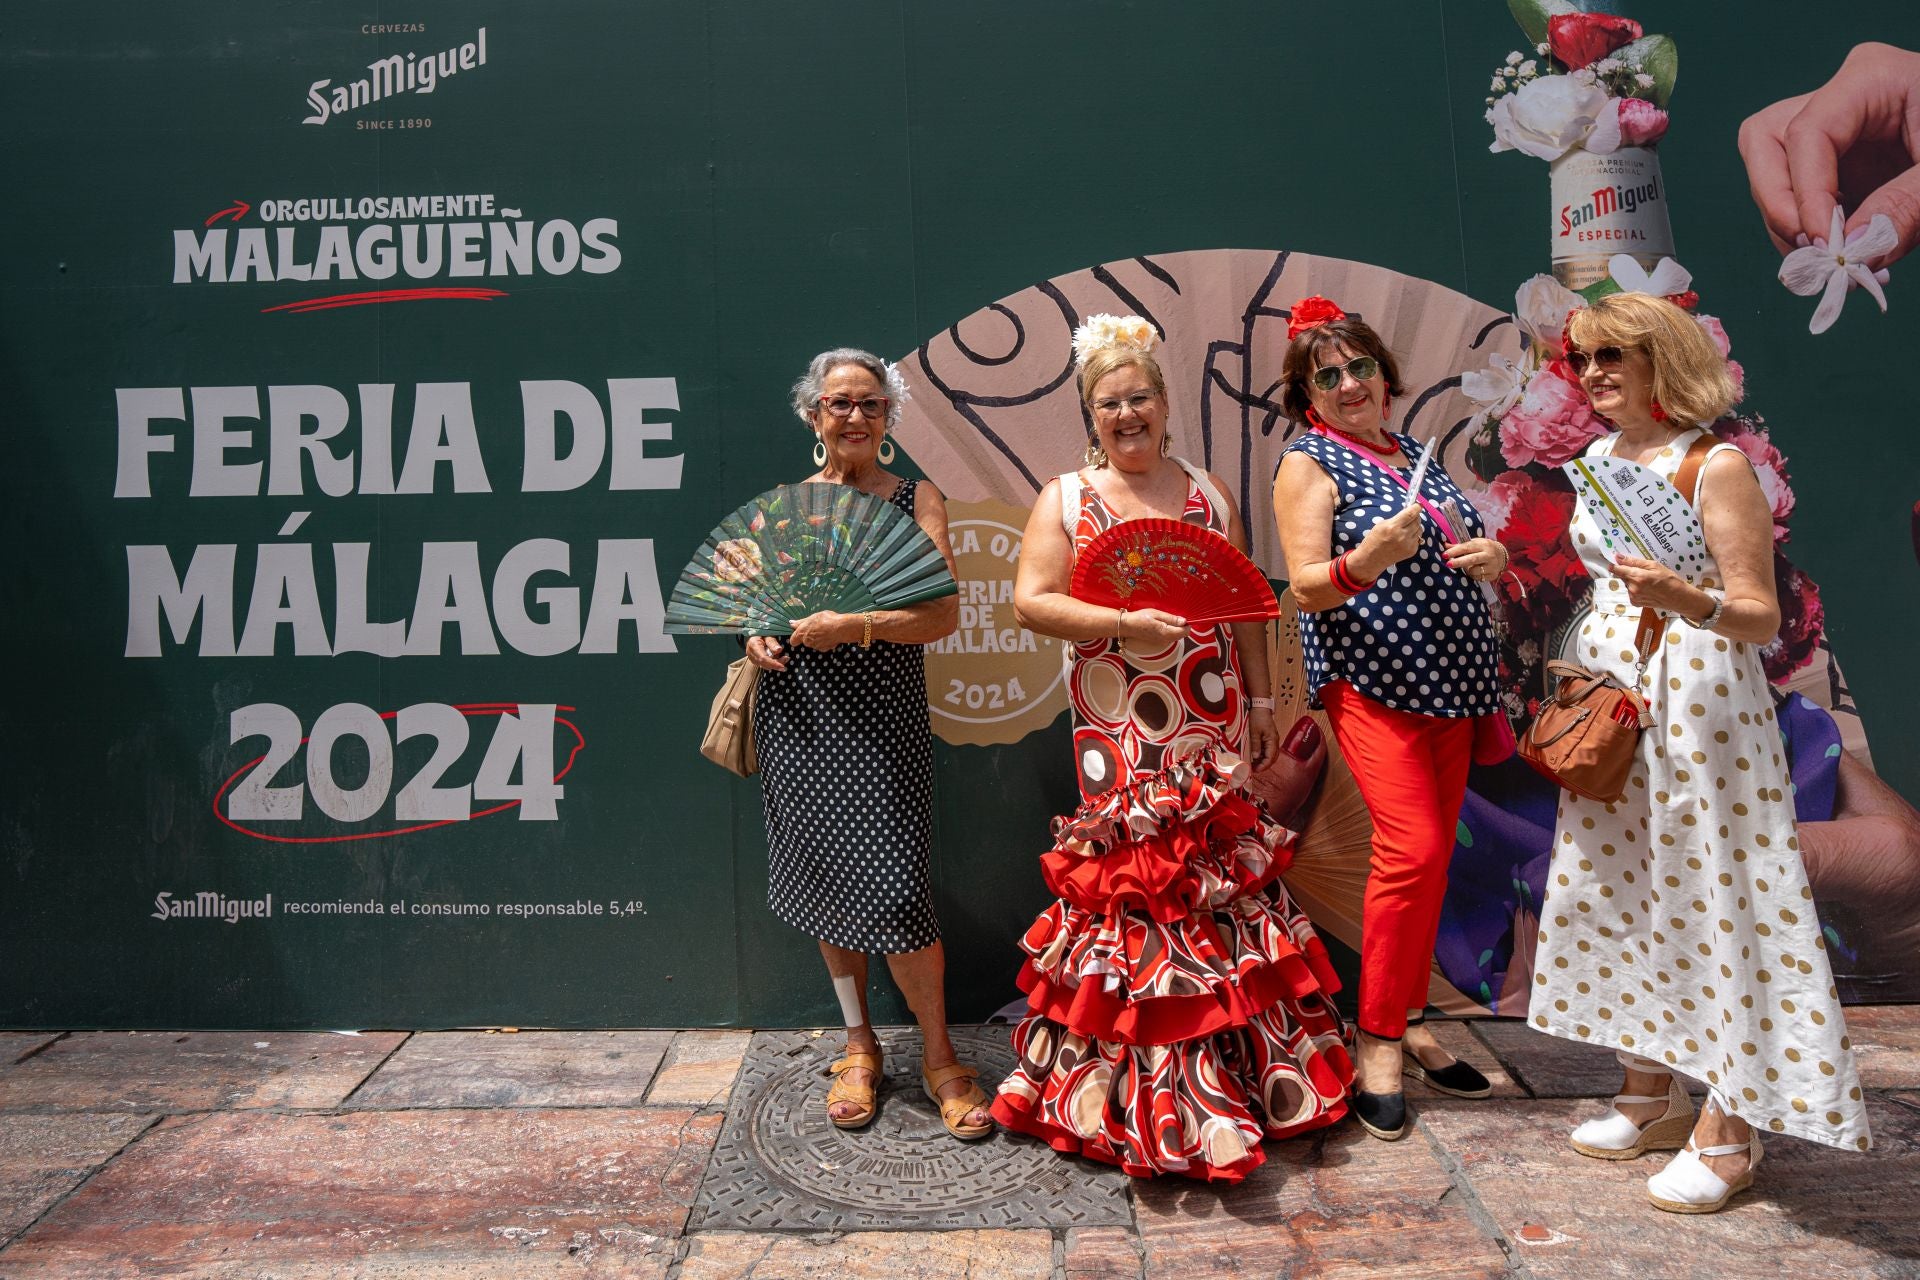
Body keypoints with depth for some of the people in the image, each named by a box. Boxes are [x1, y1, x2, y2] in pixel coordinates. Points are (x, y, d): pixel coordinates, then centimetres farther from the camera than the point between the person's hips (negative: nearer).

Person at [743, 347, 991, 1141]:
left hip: (882, 717, -3)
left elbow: (943, 614, -7)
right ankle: (859, 1045, 28)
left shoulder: (916, 500, 3)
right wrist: (758, 638, -3)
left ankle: (938, 1055, 11)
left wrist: (856, 625, -20)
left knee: (893, 888, -9)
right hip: (800, 716, 3)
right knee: (826, 876, 10)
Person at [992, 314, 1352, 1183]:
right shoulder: (1065, 499, 4)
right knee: (1132, 878, -3)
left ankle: (1237, 1070, 22)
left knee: (1219, 872, 6)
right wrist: (1122, 623, -18)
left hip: (1210, 721, 3)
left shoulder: (1207, 494, 13)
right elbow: (1031, 601, -6)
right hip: (1117, 733, -3)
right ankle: (1147, 1088, 9)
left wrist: (1260, 699, 11)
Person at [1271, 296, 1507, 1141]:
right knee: (1413, 846, -16)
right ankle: (1377, 1038, -2)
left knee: (1431, 854, 8)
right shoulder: (1308, 462, -2)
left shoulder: (1413, 455, 17)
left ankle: (1408, 1021, 20)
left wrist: (1492, 558, 2)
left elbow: (1461, 553, 24)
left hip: (1449, 682, 7)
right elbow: (1306, 588, -11)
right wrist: (1369, 558, -29)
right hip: (1374, 681, -7)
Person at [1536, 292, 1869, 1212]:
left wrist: (1684, 599, -32)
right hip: (1609, 697, 7)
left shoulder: (1718, 465, -10)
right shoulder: (1601, 458, 11)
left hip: (1699, 703, -7)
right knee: (1620, 890, 11)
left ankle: (1727, 1133, 10)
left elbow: (1762, 619, -13)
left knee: (1708, 895, -2)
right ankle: (1651, 1094, 25)